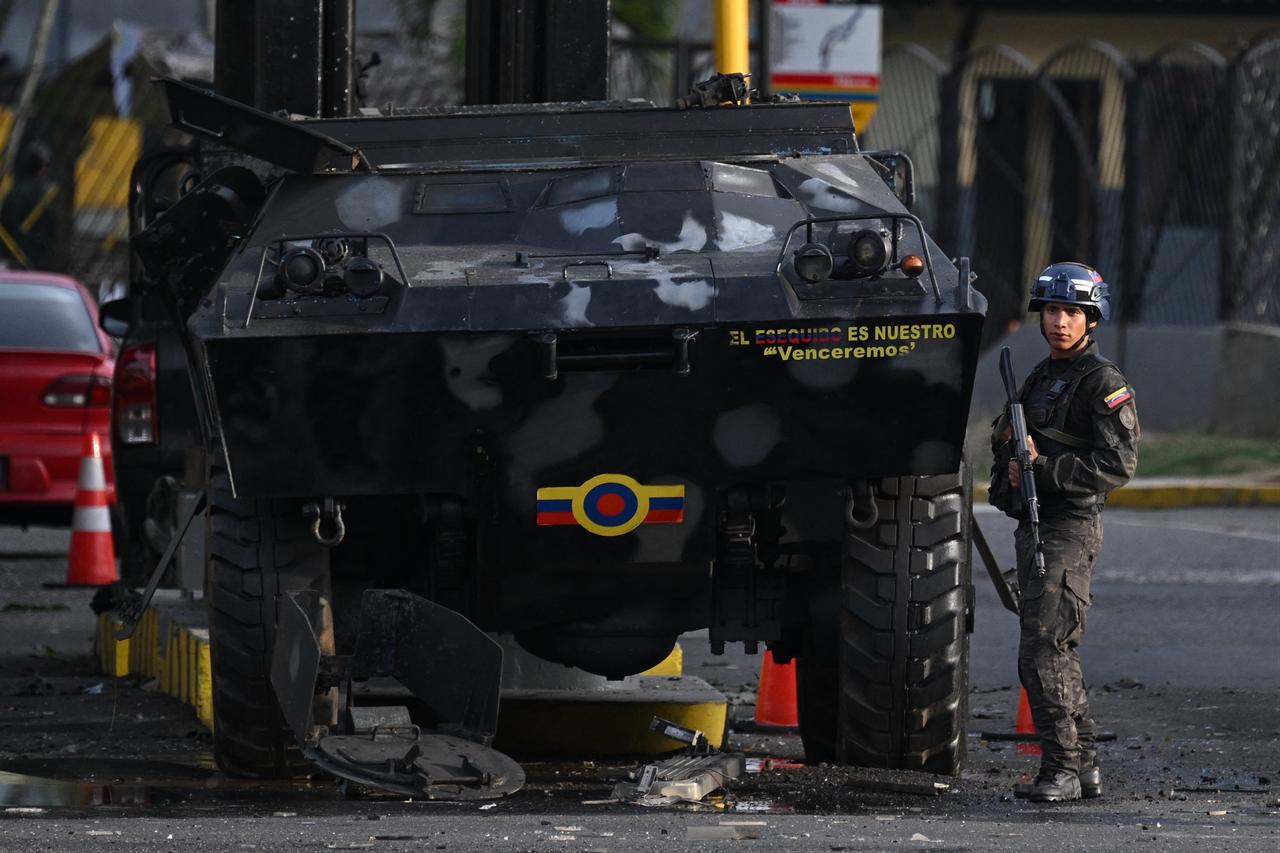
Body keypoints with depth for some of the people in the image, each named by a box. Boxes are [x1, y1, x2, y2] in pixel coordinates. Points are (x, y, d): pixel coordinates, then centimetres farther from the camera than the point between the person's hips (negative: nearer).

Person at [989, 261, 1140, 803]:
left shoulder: (1103, 383, -9)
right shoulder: (1040, 377, 17)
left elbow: (1118, 465, -16)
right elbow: (1005, 446, 25)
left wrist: (1043, 468, -18)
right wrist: (1011, 467, 2)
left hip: (1070, 529, -9)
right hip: (1033, 527, 9)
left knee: (1043, 652, -14)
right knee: (1054, 655, 12)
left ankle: (1062, 769, -12)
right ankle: (1085, 767, 17)